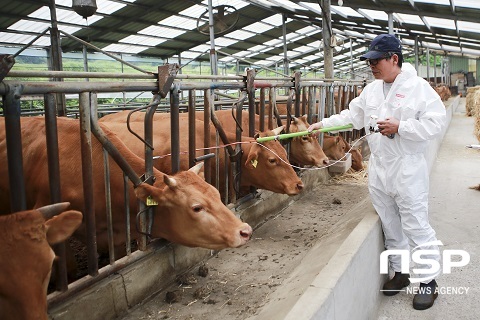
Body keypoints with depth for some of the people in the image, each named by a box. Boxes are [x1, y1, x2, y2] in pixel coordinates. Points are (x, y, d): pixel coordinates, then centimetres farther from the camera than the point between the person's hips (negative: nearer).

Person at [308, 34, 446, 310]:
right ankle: (400, 272, 32)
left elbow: (435, 124, -15)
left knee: (416, 226, 1)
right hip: (378, 168, 7)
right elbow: (352, 116, 13)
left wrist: (400, 127, -20)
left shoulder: (418, 87, -11)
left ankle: (429, 280, 18)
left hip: (408, 169, -6)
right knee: (390, 225, 16)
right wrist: (324, 124, 5)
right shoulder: (372, 89, 9)